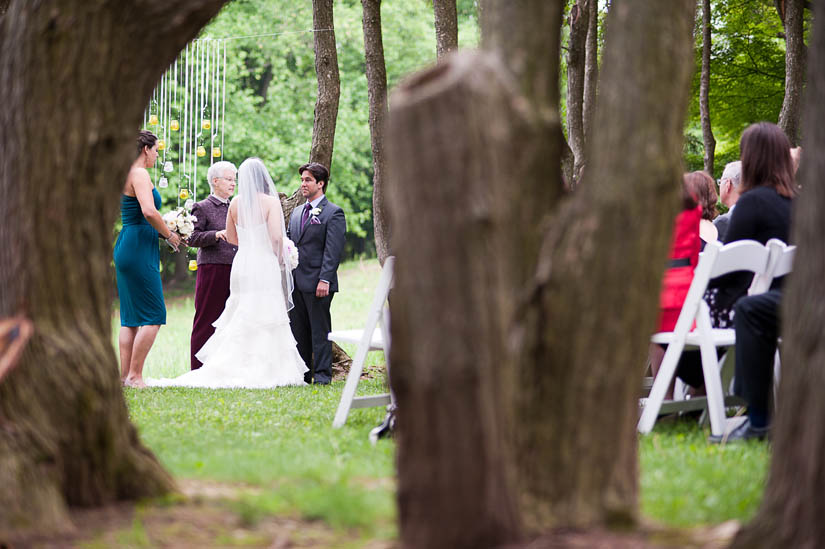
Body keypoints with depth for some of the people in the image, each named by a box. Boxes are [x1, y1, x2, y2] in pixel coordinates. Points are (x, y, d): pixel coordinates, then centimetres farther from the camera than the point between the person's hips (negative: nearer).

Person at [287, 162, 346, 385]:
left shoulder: (333, 213, -5)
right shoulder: (297, 212, 18)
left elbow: (333, 250, -11)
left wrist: (325, 279, -18)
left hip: (317, 282, -7)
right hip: (295, 282, 7)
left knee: (320, 329, -3)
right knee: (298, 330, 9)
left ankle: (322, 374, 1)